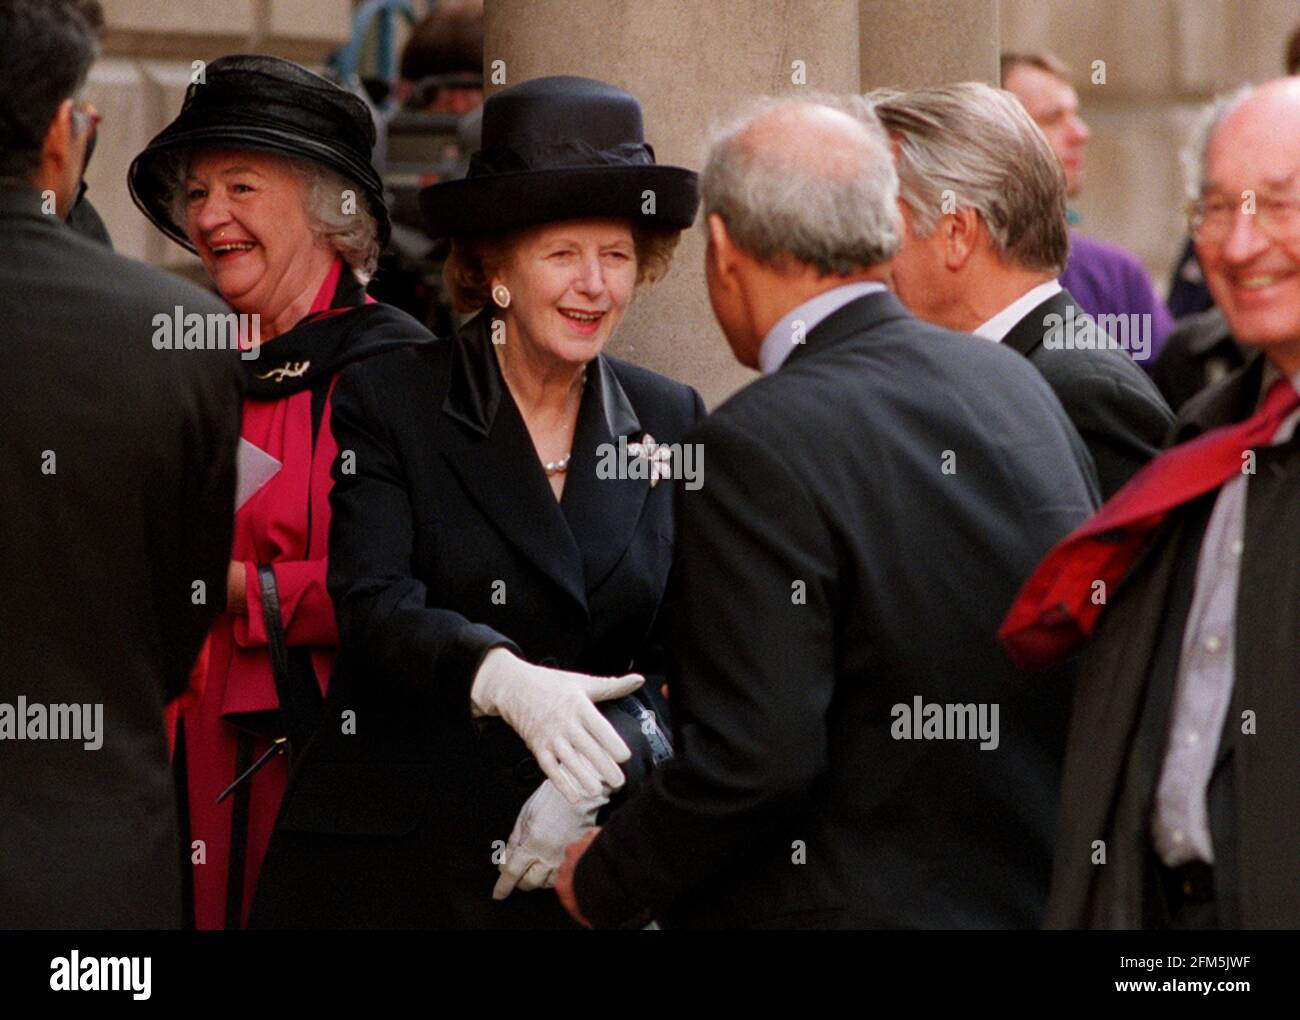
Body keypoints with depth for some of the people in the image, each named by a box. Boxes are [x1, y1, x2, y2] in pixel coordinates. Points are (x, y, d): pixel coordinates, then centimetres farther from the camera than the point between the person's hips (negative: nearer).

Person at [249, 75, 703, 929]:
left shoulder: (672, 421, 7)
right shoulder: (386, 400, -3)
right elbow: (376, 603, -16)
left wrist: (597, 775, -14)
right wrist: (504, 679, -35)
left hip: (584, 857, 3)